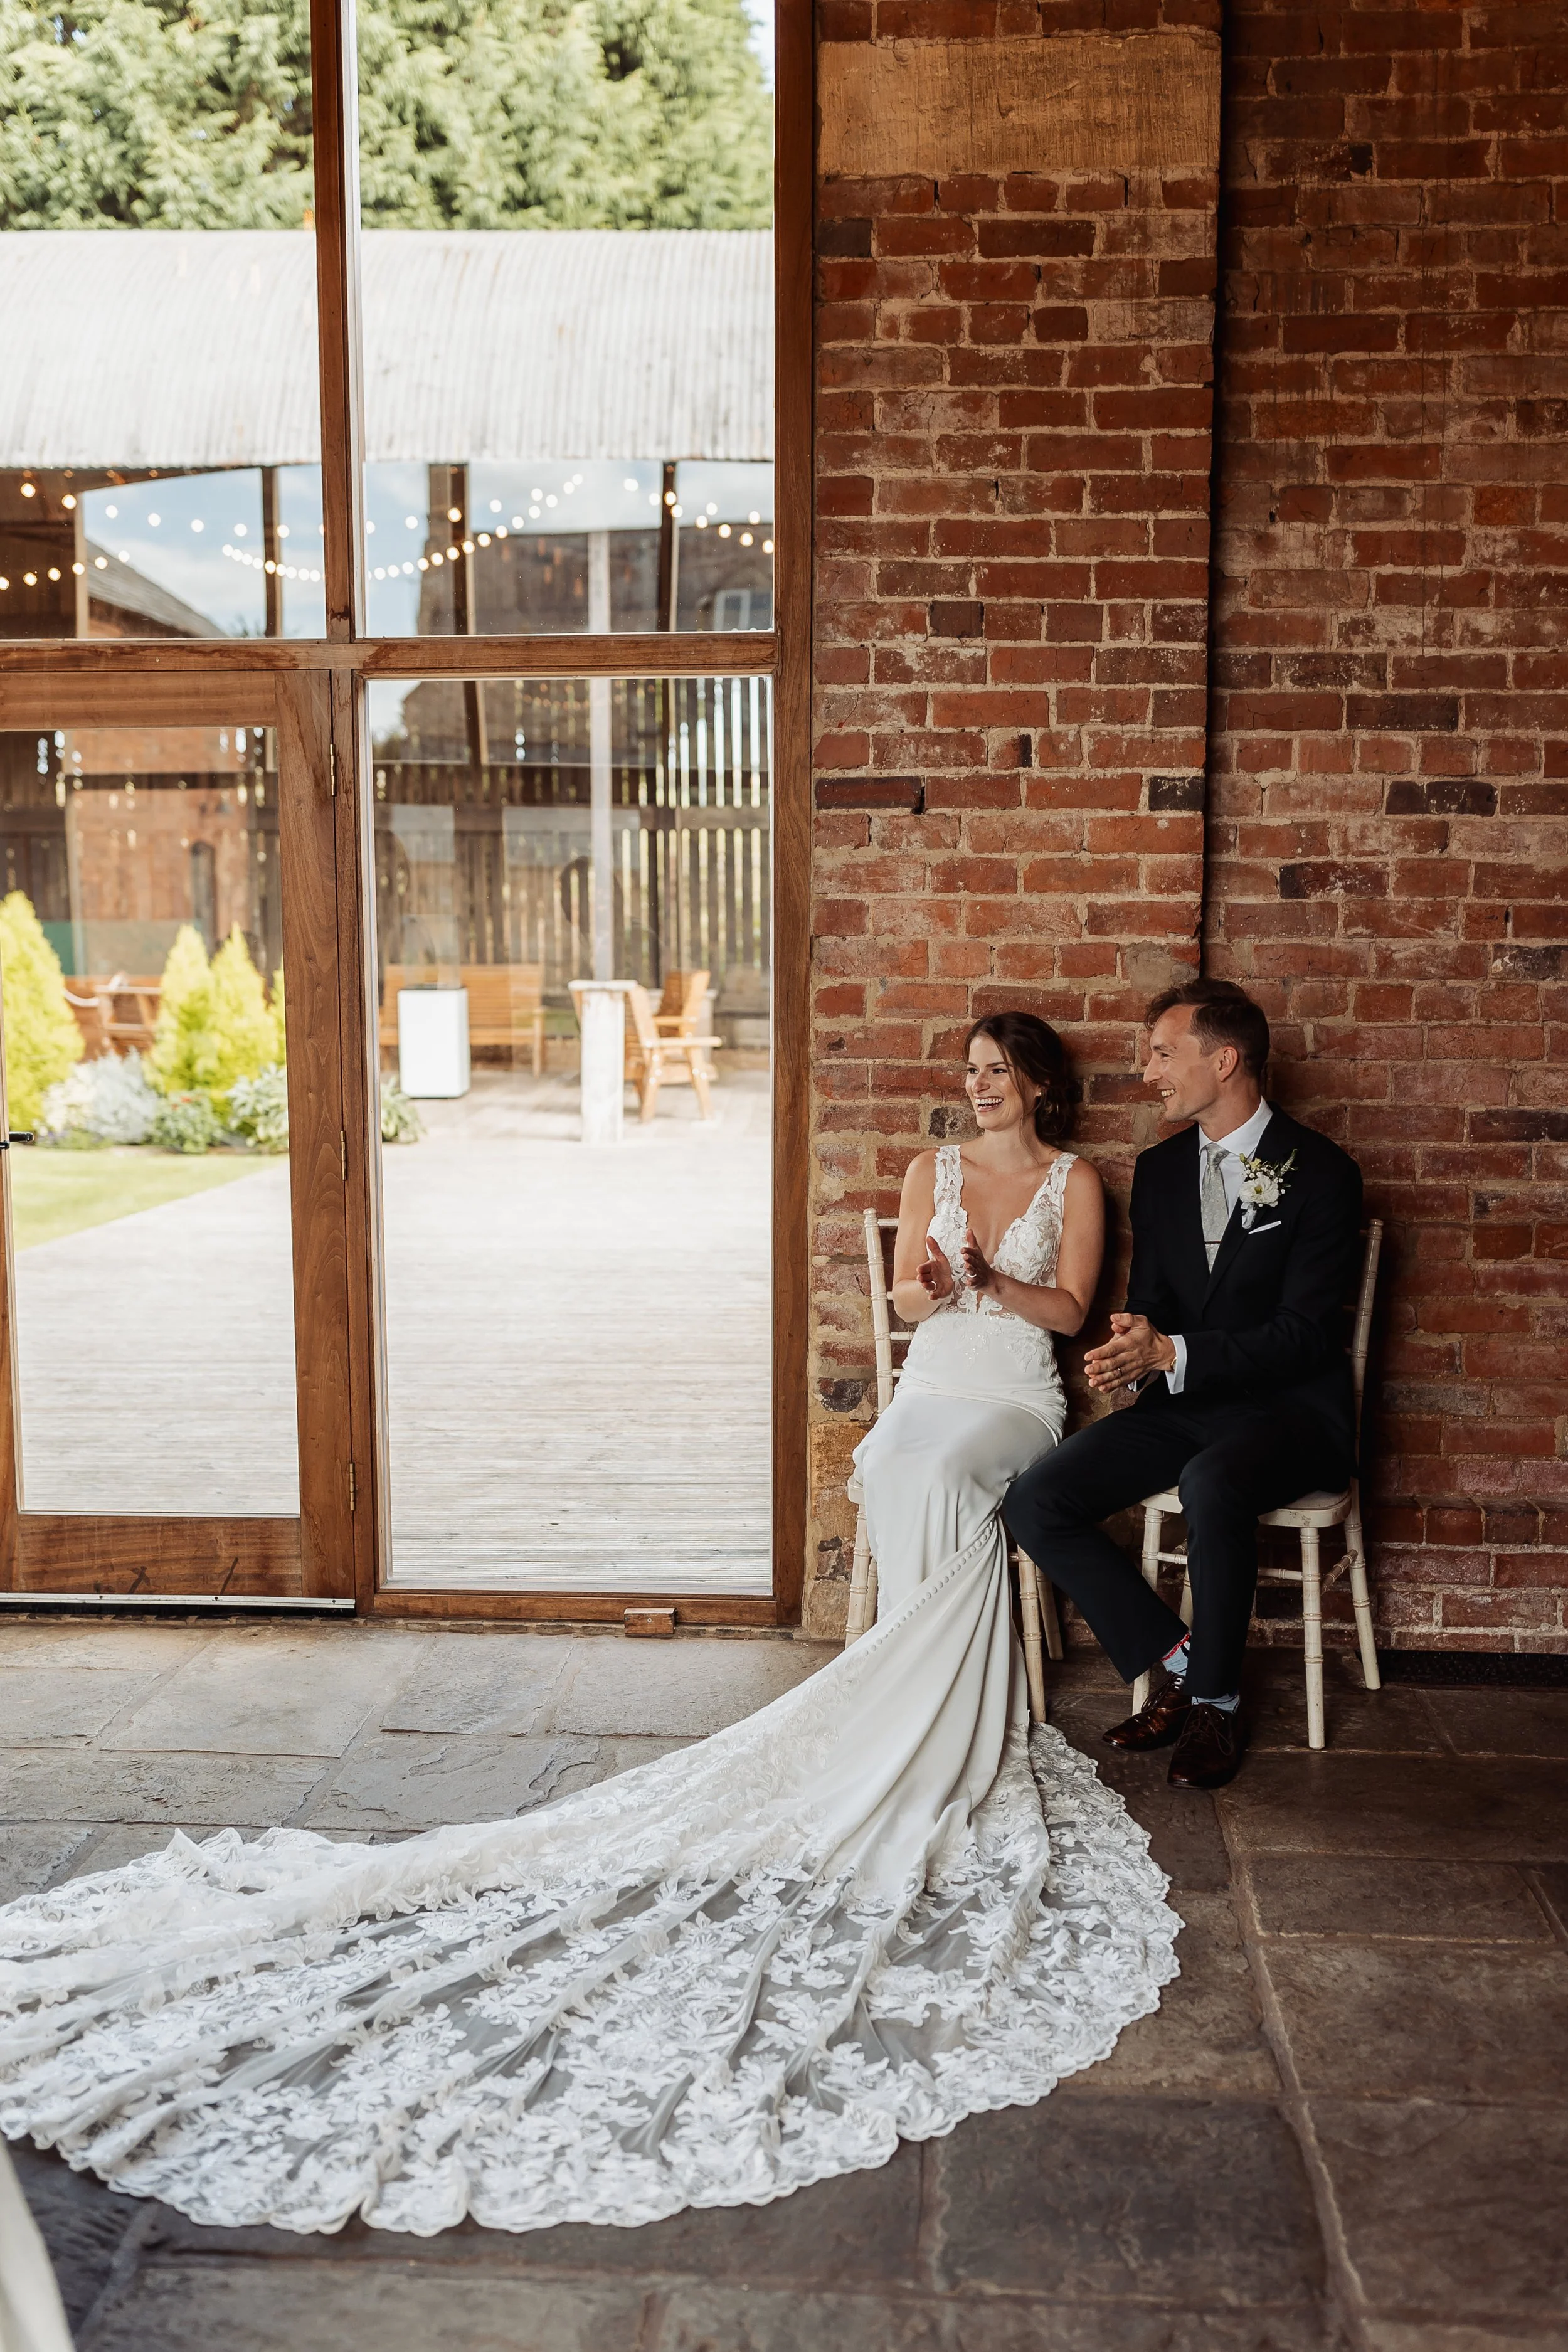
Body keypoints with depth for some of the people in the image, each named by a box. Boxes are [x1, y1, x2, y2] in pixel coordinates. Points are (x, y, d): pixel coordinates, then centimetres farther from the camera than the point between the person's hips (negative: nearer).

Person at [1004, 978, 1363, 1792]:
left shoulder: (1319, 1171, -10)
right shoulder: (1159, 1169, 10)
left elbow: (1305, 1335, -15)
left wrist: (1173, 1354, -25)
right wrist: (1132, 1351, -13)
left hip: (1288, 1407, -6)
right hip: (1181, 1403, 6)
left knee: (1211, 1485, -39)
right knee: (1035, 1501, -14)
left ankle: (1216, 1701, -16)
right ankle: (1177, 1661, -1)